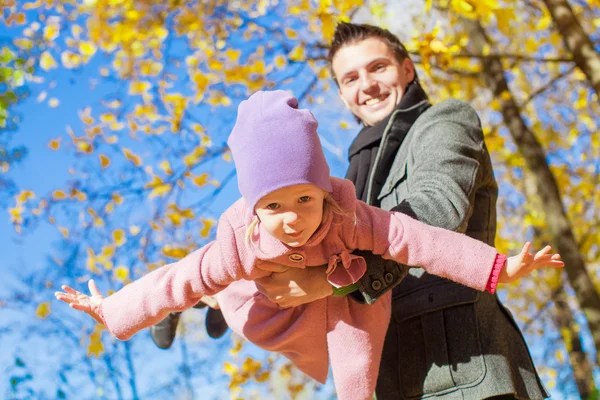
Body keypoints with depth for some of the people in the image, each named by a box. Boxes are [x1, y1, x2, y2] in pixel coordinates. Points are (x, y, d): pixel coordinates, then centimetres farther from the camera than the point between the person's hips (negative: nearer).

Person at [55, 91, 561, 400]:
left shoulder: (348, 219, -40)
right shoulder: (241, 244, -37)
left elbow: (418, 240, -44)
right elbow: (178, 281, -30)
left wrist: (499, 268, -46)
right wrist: (114, 311, -22)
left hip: (346, 290, -2)